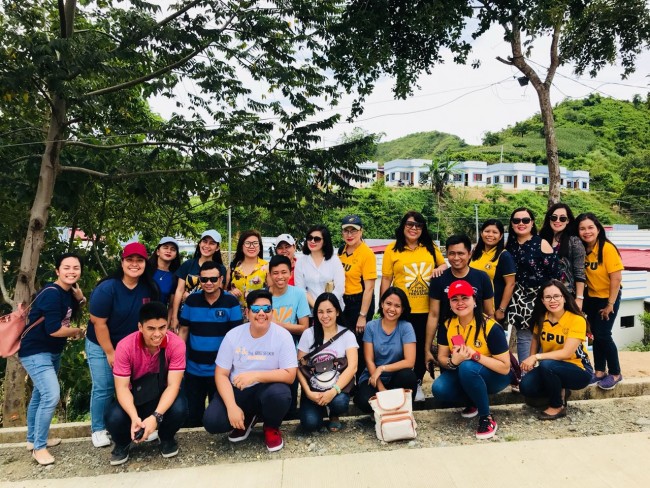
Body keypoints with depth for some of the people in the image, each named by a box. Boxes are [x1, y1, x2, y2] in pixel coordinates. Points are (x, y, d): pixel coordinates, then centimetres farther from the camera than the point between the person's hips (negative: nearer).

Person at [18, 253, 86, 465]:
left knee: (39, 395, 21)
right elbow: (54, 329, -29)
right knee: (51, 395, -16)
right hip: (35, 352, -9)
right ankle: (39, 447, 0)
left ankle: (33, 440, 37)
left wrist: (80, 300, -7)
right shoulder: (51, 293, -25)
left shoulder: (68, 293, 2)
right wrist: (77, 332, -11)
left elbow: (69, 317, 10)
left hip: (52, 352, 10)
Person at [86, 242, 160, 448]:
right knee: (104, 388, 0)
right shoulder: (107, 288, -22)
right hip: (101, 346, -4)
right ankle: (98, 430, 18)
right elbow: (99, 323, -19)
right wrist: (110, 353, -15)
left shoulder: (150, 289, -9)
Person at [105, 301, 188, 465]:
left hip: (163, 393, 0)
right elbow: (122, 387, -21)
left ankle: (167, 438, 5)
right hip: (135, 395, 1)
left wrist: (156, 416, -39)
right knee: (114, 418, -29)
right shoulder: (125, 346, -22)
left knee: (179, 409, -32)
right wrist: (134, 417, -38)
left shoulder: (176, 344, -24)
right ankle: (122, 444, 9)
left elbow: (173, 385, -25)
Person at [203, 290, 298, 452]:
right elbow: (221, 374, -7)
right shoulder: (233, 335, -8)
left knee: (279, 394, -35)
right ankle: (246, 420, 14)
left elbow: (290, 375, -17)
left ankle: (271, 428, 2)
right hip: (237, 390, 2)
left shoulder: (282, 335, -14)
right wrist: (232, 407, -21)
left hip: (267, 389, -2)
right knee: (211, 422, -21)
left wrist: (255, 375, -28)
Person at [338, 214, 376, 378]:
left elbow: (369, 287, -16)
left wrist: (363, 316, -18)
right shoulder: (341, 250, 5)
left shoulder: (367, 253, -15)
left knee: (358, 345, 3)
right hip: (343, 301, 7)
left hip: (360, 302, -7)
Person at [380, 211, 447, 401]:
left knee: (422, 347, 14)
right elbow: (386, 280, -2)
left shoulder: (431, 248, 6)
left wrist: (442, 268, -4)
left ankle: (417, 384, 31)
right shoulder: (392, 249, -2)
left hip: (426, 309, 3)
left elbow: (444, 265, 20)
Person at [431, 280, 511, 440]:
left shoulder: (491, 327, -23)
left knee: (467, 367, -37)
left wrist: (475, 355, -33)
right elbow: (441, 357, -5)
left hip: (495, 376, -4)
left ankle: (487, 418, -16)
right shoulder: (446, 325, -9)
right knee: (439, 389, -25)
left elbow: (505, 368, -22)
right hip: (462, 375, 5)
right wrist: (452, 362, -29)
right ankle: (472, 402, 6)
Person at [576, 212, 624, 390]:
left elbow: (616, 278, -20)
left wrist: (610, 304, -16)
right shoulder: (582, 249, -7)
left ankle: (615, 373, 16)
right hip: (591, 298, 5)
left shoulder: (607, 248, -22)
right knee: (596, 334, 11)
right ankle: (599, 371, 25)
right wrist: (581, 298, -2)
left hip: (608, 297, -5)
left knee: (603, 335, -4)